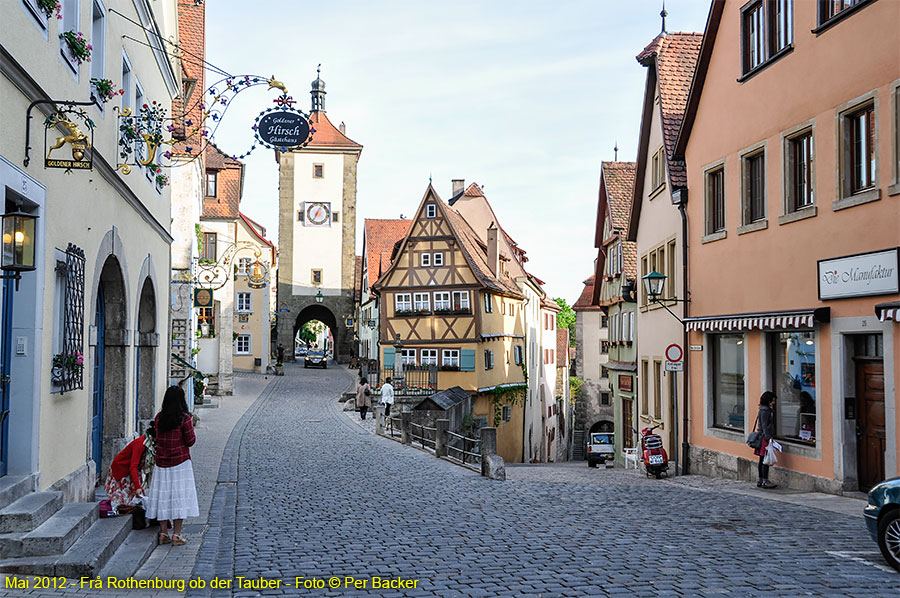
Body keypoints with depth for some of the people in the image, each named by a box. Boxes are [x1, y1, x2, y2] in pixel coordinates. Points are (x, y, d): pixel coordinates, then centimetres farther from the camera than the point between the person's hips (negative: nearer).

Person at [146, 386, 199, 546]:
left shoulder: (158, 417, 2)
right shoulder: (185, 418, -11)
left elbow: (157, 438, 11)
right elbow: (190, 441, -8)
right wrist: (191, 426, 7)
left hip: (161, 462, 4)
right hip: (180, 462, -4)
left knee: (163, 497, 9)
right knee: (179, 496, 1)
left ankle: (163, 534, 13)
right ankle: (177, 535, 0)